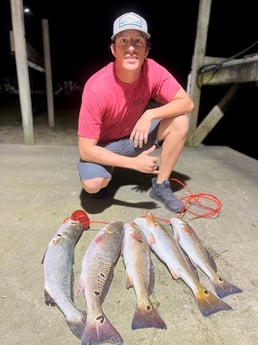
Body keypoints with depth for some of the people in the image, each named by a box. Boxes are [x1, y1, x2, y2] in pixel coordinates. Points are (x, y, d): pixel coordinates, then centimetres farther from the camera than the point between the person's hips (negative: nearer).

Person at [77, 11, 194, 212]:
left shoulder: (152, 70, -18)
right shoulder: (97, 88, -29)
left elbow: (187, 103, -15)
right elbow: (86, 150, -28)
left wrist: (150, 115, -32)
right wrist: (134, 163, -31)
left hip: (135, 135, 4)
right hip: (102, 145, -3)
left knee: (180, 121, -17)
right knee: (93, 184, -32)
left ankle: (161, 186, -3)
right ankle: (105, 174, 9)